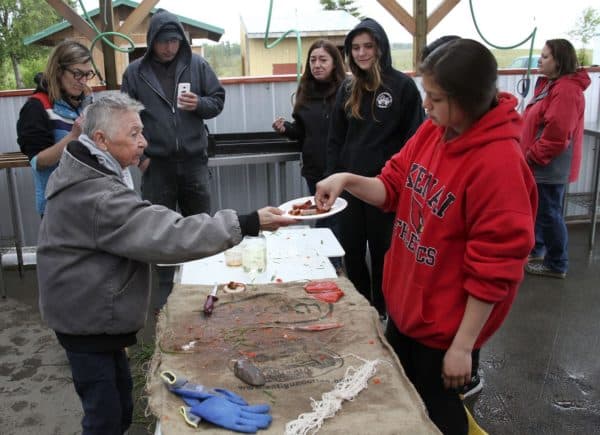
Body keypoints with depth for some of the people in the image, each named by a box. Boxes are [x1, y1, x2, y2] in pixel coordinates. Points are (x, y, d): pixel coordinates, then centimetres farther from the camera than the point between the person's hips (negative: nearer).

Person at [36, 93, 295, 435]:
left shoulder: (90, 175, 7)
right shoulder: (98, 196, -29)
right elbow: (169, 235, -35)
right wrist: (247, 224, -35)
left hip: (95, 310, 10)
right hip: (88, 318, -10)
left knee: (120, 407, 21)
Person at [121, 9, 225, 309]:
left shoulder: (197, 65, 3)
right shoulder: (135, 72, 2)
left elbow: (218, 100, 7)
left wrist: (200, 104, -15)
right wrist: (137, 155, -4)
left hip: (194, 160, 1)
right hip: (155, 164, -1)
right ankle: (162, 291, 18)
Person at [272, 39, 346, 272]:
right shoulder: (305, 91, 8)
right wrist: (285, 128, -3)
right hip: (314, 168, 5)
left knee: (338, 216, 5)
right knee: (324, 216, 14)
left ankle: (334, 264, 23)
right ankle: (331, 263, 28)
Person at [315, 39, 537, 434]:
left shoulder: (500, 164, -27)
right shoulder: (432, 131, -4)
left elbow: (494, 266, -23)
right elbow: (393, 189, 6)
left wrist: (463, 345, -18)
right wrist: (348, 180, -14)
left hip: (444, 323, -7)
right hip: (404, 301, 8)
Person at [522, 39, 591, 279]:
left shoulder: (566, 90, -20)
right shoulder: (550, 84, 13)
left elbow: (556, 135, -25)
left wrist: (532, 157, -16)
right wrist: (530, 155, 14)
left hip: (550, 167, -10)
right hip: (543, 165, 10)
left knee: (549, 213, 0)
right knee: (539, 209, 19)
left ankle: (557, 265, 13)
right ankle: (536, 249, 35)